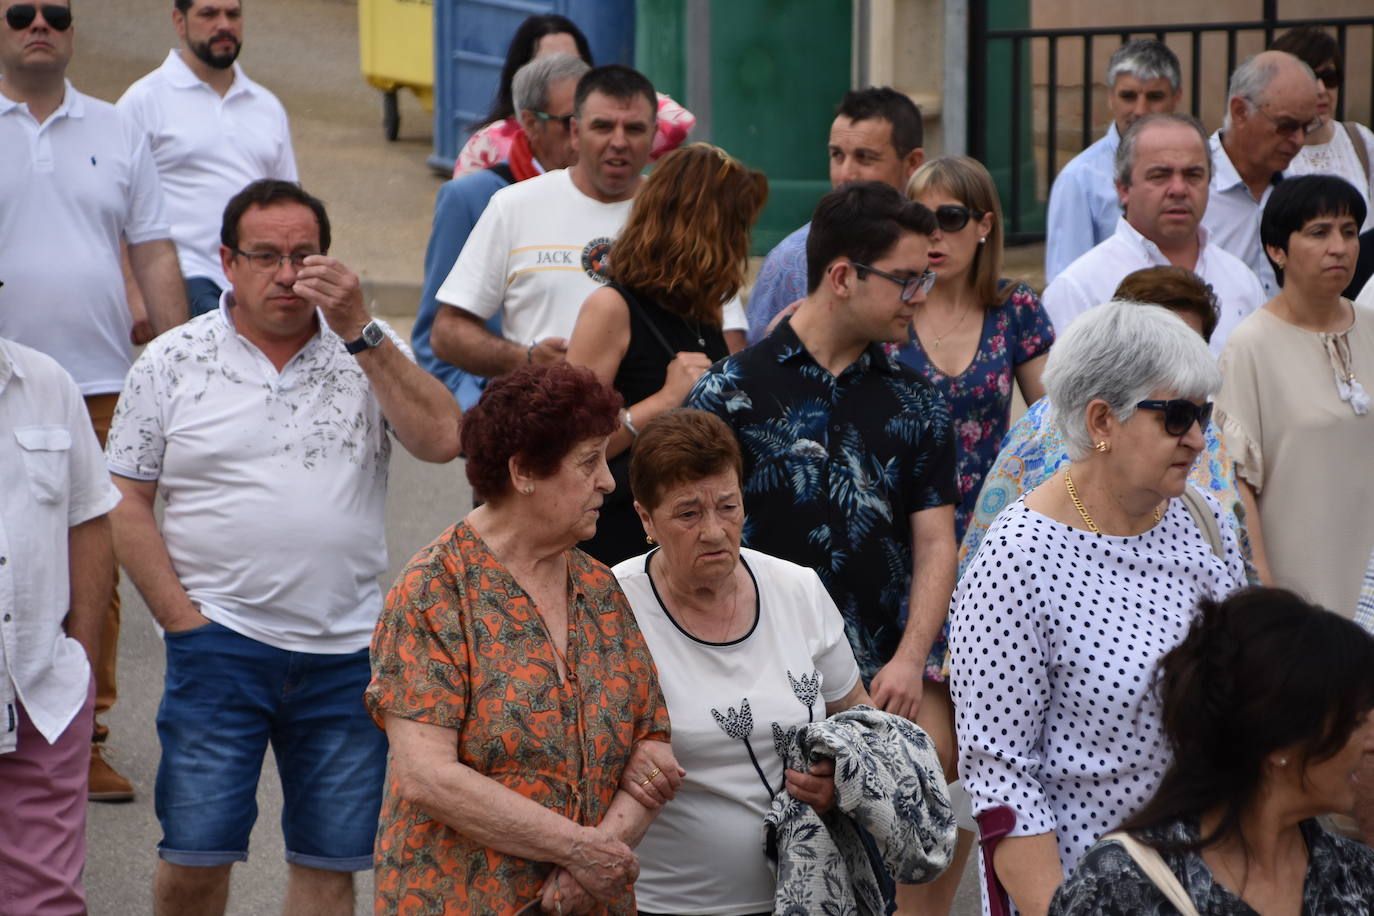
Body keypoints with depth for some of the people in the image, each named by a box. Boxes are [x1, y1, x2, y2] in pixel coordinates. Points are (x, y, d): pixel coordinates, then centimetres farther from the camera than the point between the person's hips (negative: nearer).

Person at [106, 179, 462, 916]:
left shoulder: (369, 351, 7)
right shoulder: (172, 362, 4)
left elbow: (440, 440, -9)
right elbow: (125, 504, 3)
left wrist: (358, 329, -14)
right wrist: (184, 620, -6)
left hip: (348, 650, 2)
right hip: (219, 639, -1)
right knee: (195, 854, -5)